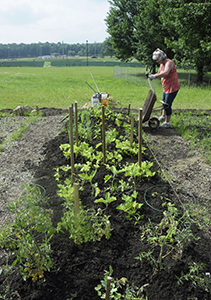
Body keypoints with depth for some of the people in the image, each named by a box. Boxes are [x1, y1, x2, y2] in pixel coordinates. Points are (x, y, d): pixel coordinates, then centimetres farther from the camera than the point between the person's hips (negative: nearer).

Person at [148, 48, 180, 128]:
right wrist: (152, 75, -3)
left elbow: (165, 73, -40)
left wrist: (154, 76, -42)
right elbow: (159, 73, 16)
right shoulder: (162, 64, 8)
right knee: (164, 102, 24)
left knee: (167, 105, -5)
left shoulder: (169, 63, -21)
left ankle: (167, 122, 8)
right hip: (166, 87, 10)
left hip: (172, 88, -10)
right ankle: (163, 116, 48)